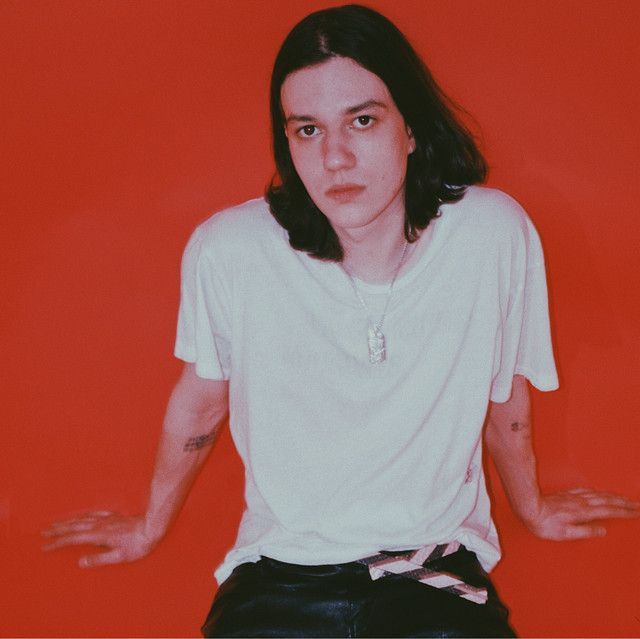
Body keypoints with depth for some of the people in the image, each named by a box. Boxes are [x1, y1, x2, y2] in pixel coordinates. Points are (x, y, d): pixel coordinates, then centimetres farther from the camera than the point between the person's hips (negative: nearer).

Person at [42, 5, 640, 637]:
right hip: (281, 571, -1)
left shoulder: (495, 233, -12)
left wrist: (532, 507, 25)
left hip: (436, 569, 1)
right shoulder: (226, 249, -13)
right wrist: (151, 526, 23)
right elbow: (199, 401, 7)